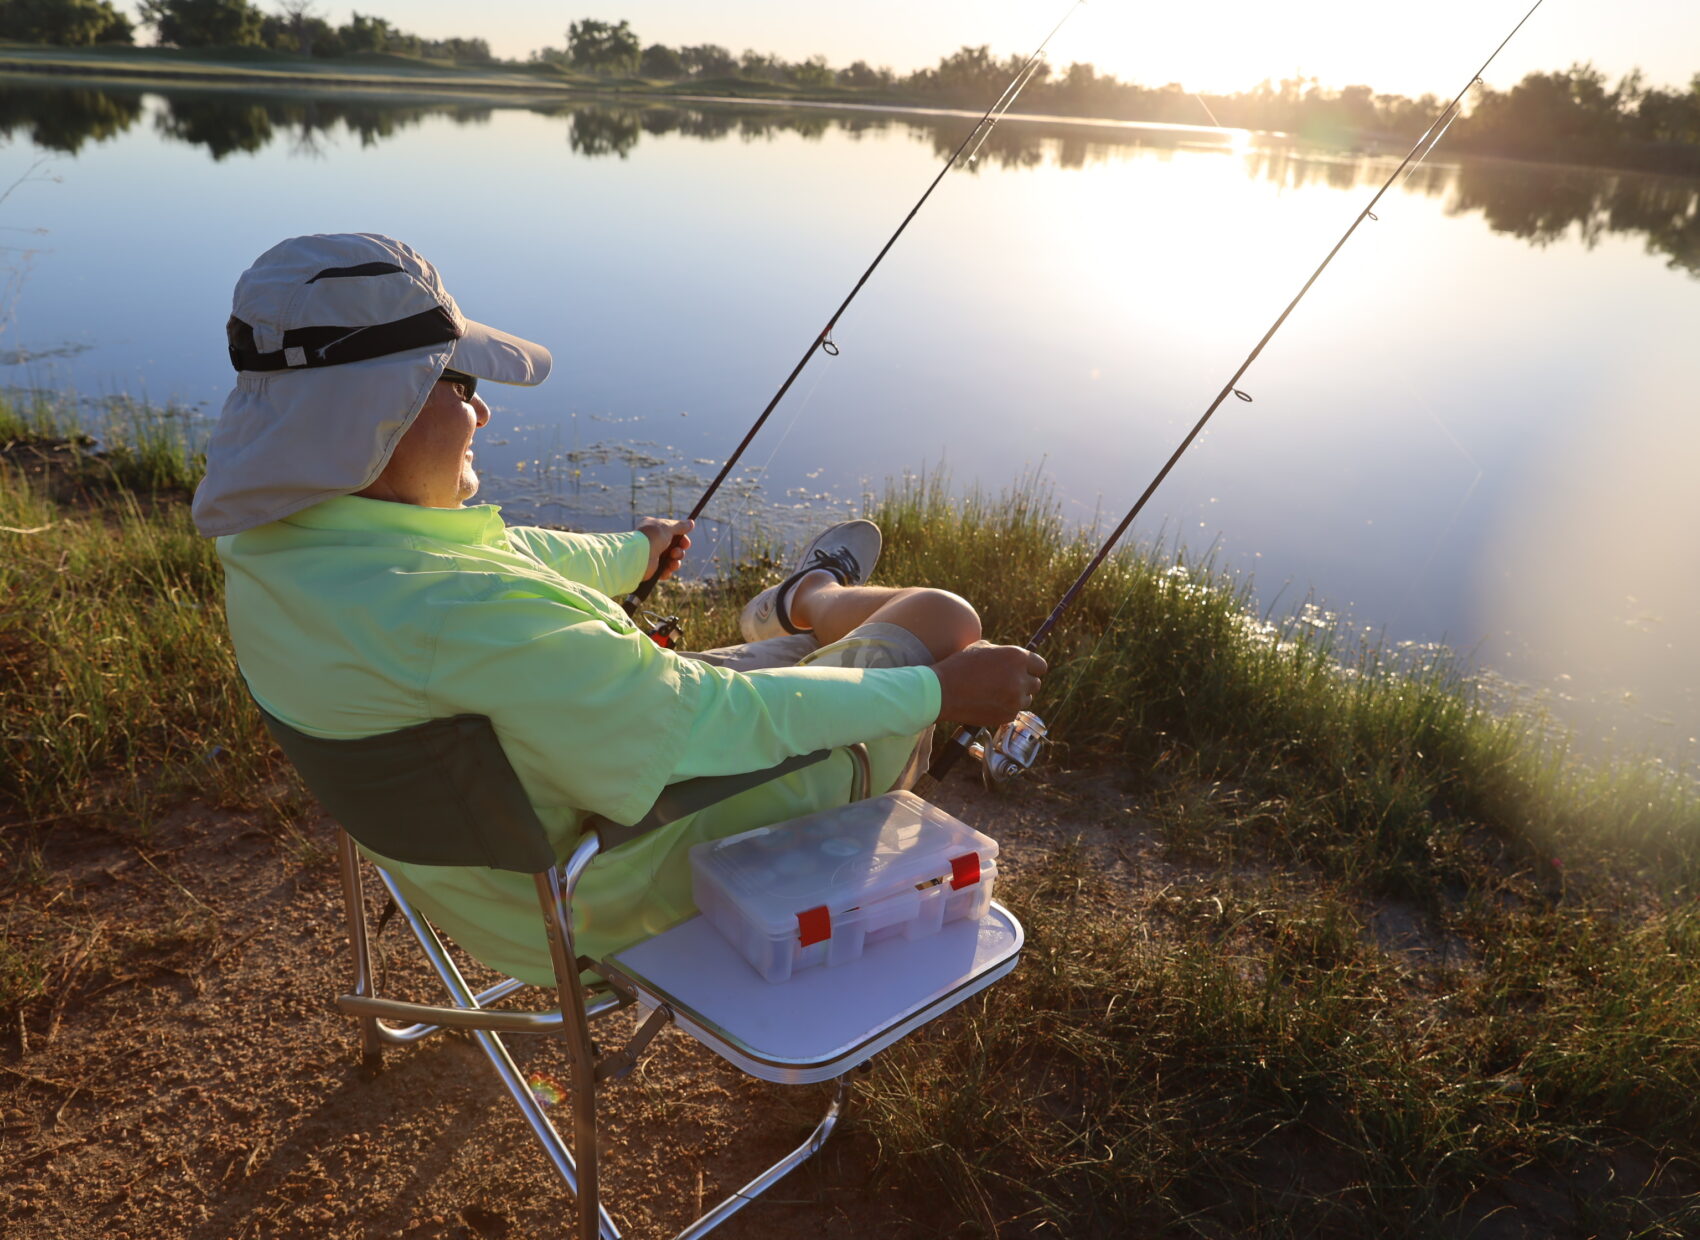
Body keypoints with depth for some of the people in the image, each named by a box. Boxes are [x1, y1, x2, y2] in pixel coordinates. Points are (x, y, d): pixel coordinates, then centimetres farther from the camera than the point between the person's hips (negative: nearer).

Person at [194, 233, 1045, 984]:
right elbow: (711, 725, -32)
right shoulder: (453, 610, -39)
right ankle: (811, 600, 36)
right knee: (939, 622, 8)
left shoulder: (270, 550, -8)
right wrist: (938, 692, -19)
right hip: (624, 885, -8)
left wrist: (630, 555, 28)